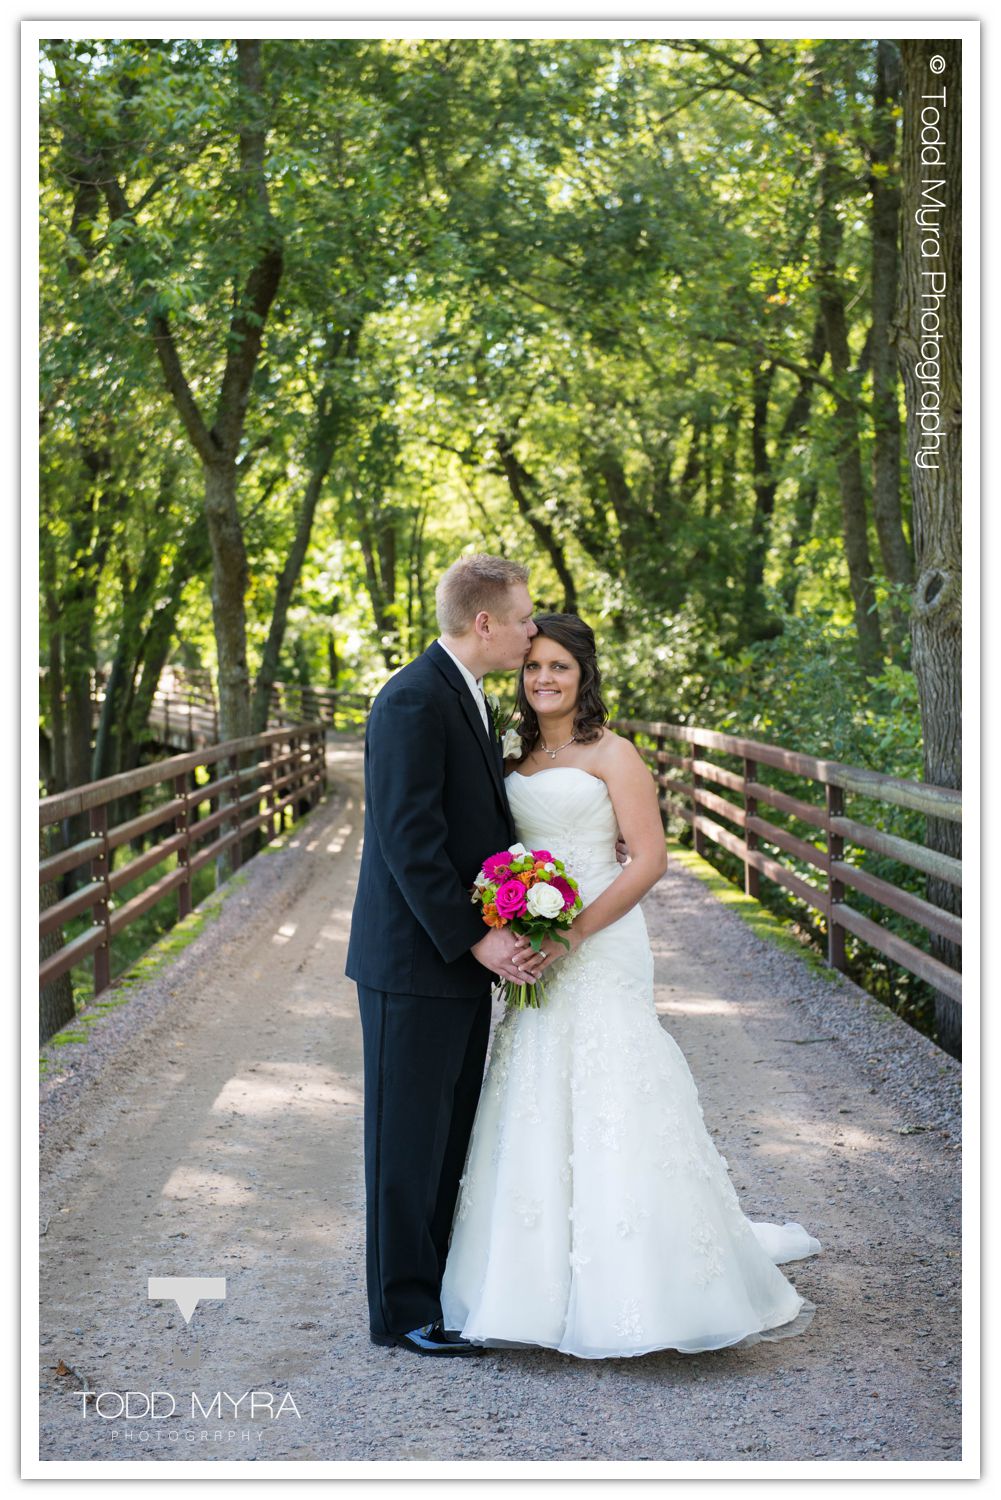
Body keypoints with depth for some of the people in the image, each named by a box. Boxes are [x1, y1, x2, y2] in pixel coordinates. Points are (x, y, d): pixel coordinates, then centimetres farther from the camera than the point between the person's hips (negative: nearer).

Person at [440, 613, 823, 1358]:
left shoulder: (611, 753, -5)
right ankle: (575, 1297, 16)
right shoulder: (522, 758, 15)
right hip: (541, 960, 7)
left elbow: (650, 858, -12)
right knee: (545, 1119, 7)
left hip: (598, 950, -7)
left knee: (612, 1112, -8)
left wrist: (572, 932, -20)